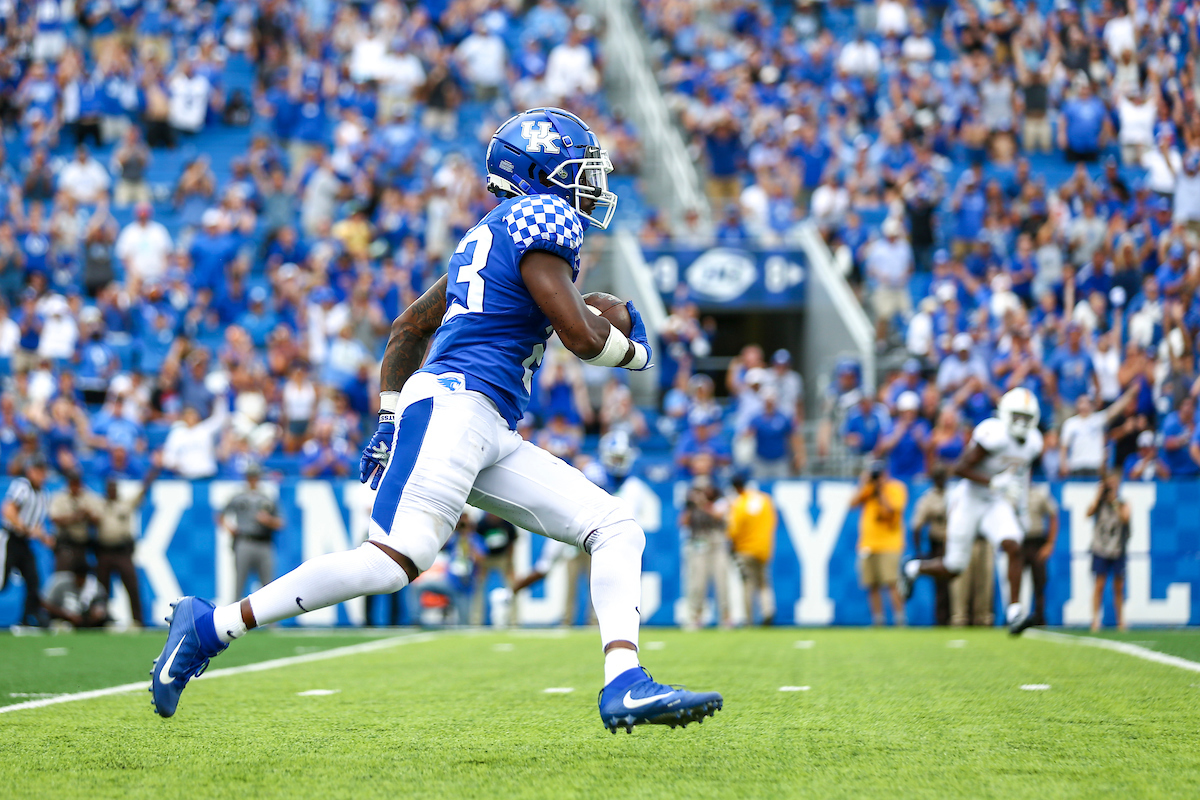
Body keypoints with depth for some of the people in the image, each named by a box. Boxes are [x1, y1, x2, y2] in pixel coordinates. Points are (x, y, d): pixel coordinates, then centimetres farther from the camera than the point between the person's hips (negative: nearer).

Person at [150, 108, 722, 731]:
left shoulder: (490, 236, 26)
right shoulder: (540, 218, -2)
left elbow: (409, 327, 29)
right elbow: (582, 337, -9)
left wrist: (389, 417, 26)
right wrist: (631, 347, 11)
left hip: (491, 438, 10)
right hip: (453, 404, -10)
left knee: (617, 530, 3)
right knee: (392, 562, -21)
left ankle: (624, 688, -11)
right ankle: (210, 627, -15)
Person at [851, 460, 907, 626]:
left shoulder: (896, 488, 0)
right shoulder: (867, 488, 15)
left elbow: (891, 509, -13)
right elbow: (853, 503, 2)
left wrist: (880, 491, -6)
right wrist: (865, 484, -1)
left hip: (889, 543, -5)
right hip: (867, 543, 5)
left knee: (891, 583, -14)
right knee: (871, 586, 1)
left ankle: (899, 620, -13)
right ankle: (877, 621, 5)